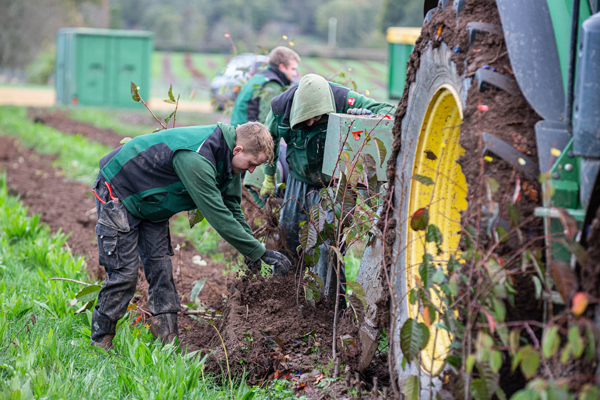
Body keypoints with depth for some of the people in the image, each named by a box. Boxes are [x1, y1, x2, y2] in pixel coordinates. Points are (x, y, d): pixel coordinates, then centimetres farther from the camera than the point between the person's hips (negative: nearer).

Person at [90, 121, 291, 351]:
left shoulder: (225, 157, -7)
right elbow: (218, 216, -35)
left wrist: (252, 254, -1)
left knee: (161, 269, 3)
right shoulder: (196, 160, -37)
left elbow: (232, 208, 5)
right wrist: (261, 253, -30)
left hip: (150, 203, 9)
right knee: (123, 274, -10)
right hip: (118, 193, -9)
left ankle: (169, 342, 5)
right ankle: (99, 346, 1)